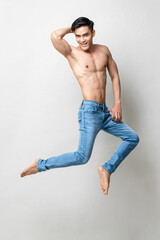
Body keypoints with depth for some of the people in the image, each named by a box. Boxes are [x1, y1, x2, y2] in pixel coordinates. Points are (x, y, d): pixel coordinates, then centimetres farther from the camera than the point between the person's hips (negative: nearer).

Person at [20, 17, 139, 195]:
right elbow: (55, 36, -25)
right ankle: (41, 165, 6)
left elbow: (115, 76, 17)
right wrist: (71, 28, -4)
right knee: (82, 157, -9)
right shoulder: (72, 53, -5)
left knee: (133, 138, 10)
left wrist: (117, 104, 9)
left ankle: (107, 169, 17)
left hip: (104, 111, 7)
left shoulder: (104, 51, 10)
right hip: (89, 111, -7)